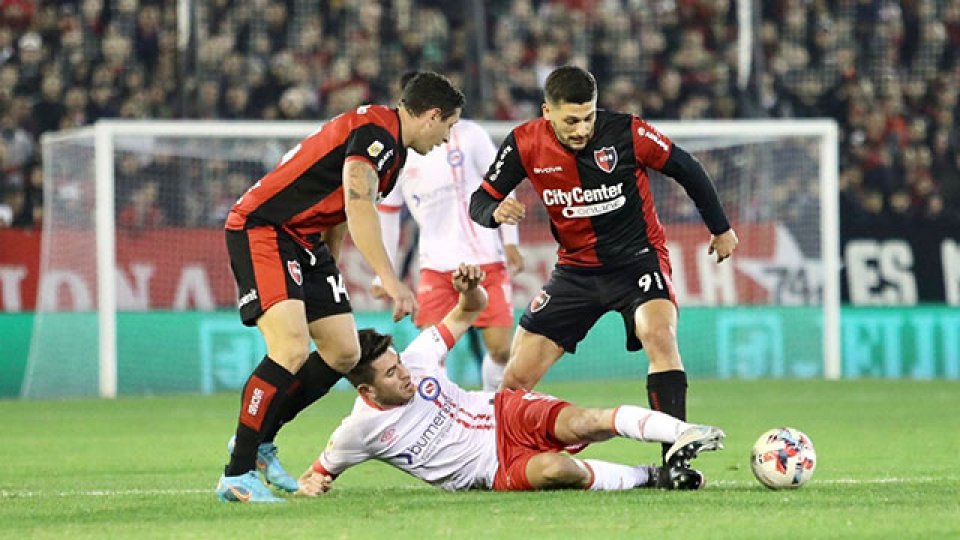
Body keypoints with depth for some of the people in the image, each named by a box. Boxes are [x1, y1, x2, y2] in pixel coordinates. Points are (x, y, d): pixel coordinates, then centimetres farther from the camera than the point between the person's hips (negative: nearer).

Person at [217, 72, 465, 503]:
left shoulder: (388, 144, 15)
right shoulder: (375, 132, -18)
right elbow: (358, 206, -31)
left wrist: (328, 271, 28)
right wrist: (389, 279, -36)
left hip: (305, 240, 11)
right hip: (261, 229, -11)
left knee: (344, 353, 7)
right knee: (292, 350, -23)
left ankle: (258, 440, 21)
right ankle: (236, 476, -18)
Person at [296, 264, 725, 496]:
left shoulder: (416, 360, -6)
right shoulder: (360, 429, -13)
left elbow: (472, 311, 6)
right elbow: (319, 471, 5)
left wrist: (470, 290, -17)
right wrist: (310, 485, -19)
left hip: (505, 414, 3)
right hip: (493, 470, -3)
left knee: (583, 422, -29)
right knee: (554, 469, -35)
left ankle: (684, 435, -29)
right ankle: (653, 477, -18)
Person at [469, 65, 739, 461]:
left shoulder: (627, 133, -18)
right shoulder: (525, 145, -12)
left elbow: (685, 169, -2)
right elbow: (480, 201, -3)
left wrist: (720, 229, 8)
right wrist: (496, 212, -28)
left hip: (637, 257, -3)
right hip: (576, 269, 3)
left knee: (659, 335, -32)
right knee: (517, 377, -3)